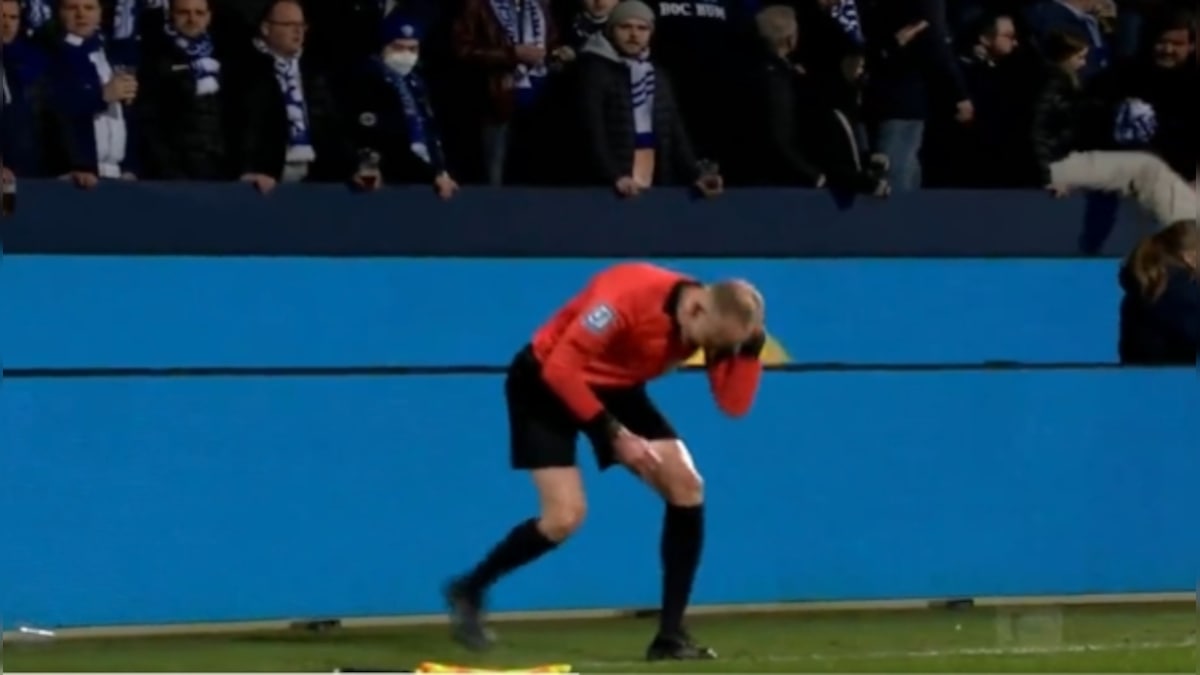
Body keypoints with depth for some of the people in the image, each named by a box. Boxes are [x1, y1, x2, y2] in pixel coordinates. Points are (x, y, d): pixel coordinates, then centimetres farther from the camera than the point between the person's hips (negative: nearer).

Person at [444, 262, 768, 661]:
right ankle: (469, 591, 8)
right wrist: (614, 434, -32)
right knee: (566, 516, -18)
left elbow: (735, 405, -14)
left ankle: (670, 636, -1)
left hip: (615, 387, 7)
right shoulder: (629, 296, -35)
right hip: (547, 384, -7)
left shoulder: (713, 320, -14)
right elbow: (560, 367, -32)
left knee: (686, 487, -8)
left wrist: (750, 349, -29)